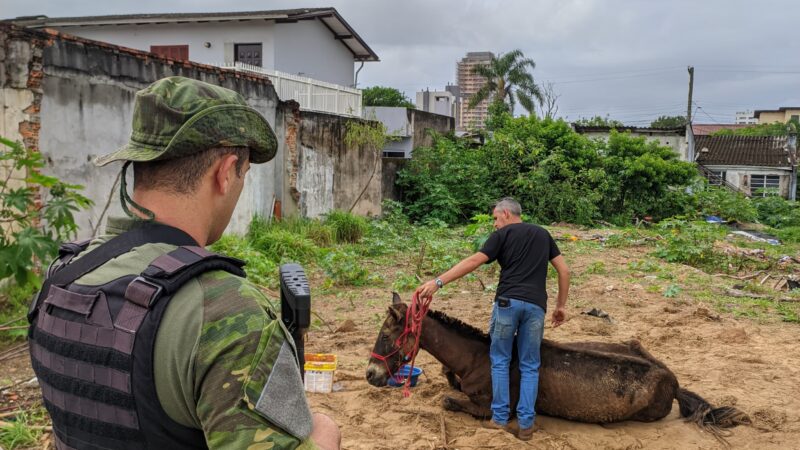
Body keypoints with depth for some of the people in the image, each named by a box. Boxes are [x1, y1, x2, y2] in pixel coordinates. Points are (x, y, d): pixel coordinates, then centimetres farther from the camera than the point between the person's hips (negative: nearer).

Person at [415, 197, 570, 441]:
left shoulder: (502, 234, 7)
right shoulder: (543, 234, 21)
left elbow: (473, 261, -4)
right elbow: (564, 270, 17)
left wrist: (438, 282, -7)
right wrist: (561, 305, 22)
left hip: (508, 301, -3)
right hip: (536, 305, 3)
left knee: (500, 360, 11)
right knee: (529, 366, 11)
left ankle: (500, 419, 11)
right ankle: (526, 424, 8)